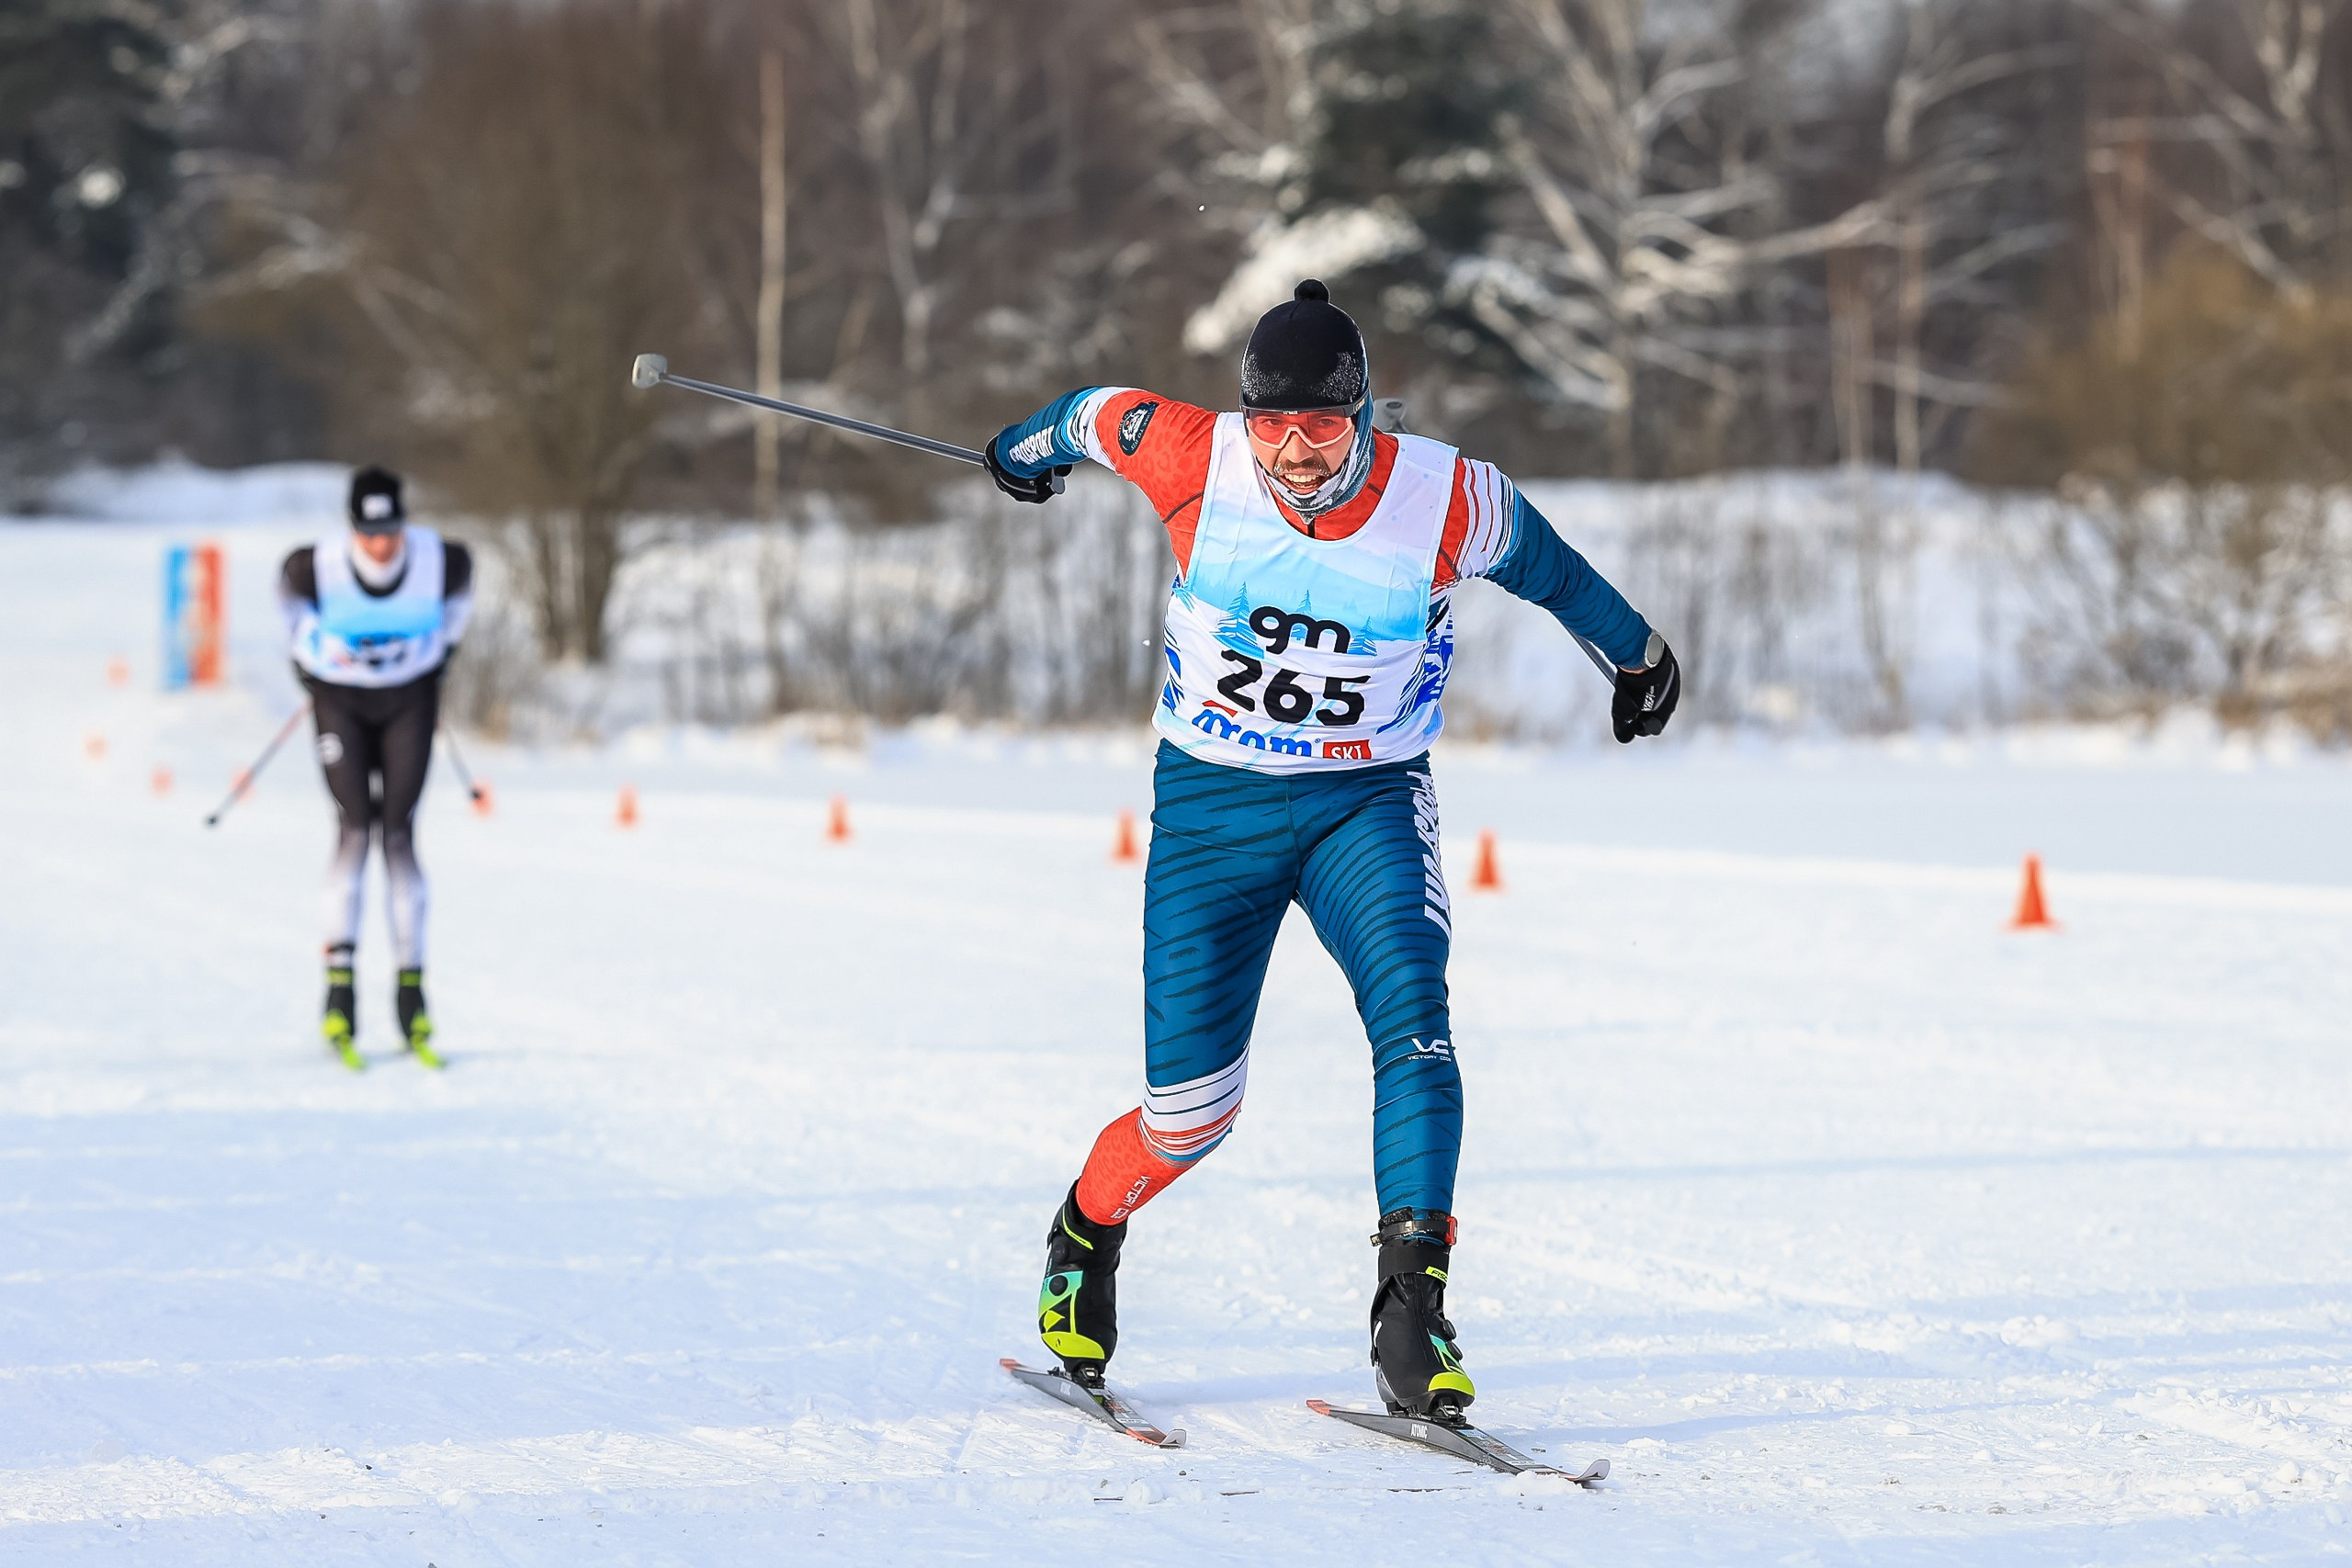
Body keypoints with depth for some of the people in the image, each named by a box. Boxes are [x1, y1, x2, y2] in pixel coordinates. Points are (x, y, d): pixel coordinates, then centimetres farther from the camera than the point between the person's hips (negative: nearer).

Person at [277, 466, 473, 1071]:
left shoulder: (441, 560, -21)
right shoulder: (316, 566, -24)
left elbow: (456, 599, 5)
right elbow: (292, 593, 2)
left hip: (409, 700, 1)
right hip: (339, 697, -1)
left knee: (399, 834, -5)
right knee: (353, 828, -11)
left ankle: (411, 993, -2)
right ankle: (339, 992, -11)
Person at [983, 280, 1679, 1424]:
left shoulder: (1448, 502, -16)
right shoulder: (1194, 460, -16)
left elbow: (1550, 569, 6)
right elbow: (1098, 415, 7)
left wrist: (1639, 652, 24)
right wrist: (1028, 448, 30)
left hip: (1367, 802, 0)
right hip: (1210, 803, 0)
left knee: (1410, 1016, -27)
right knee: (1193, 1104, -3)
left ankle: (1411, 1309, -30)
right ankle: (1085, 1235, 31)